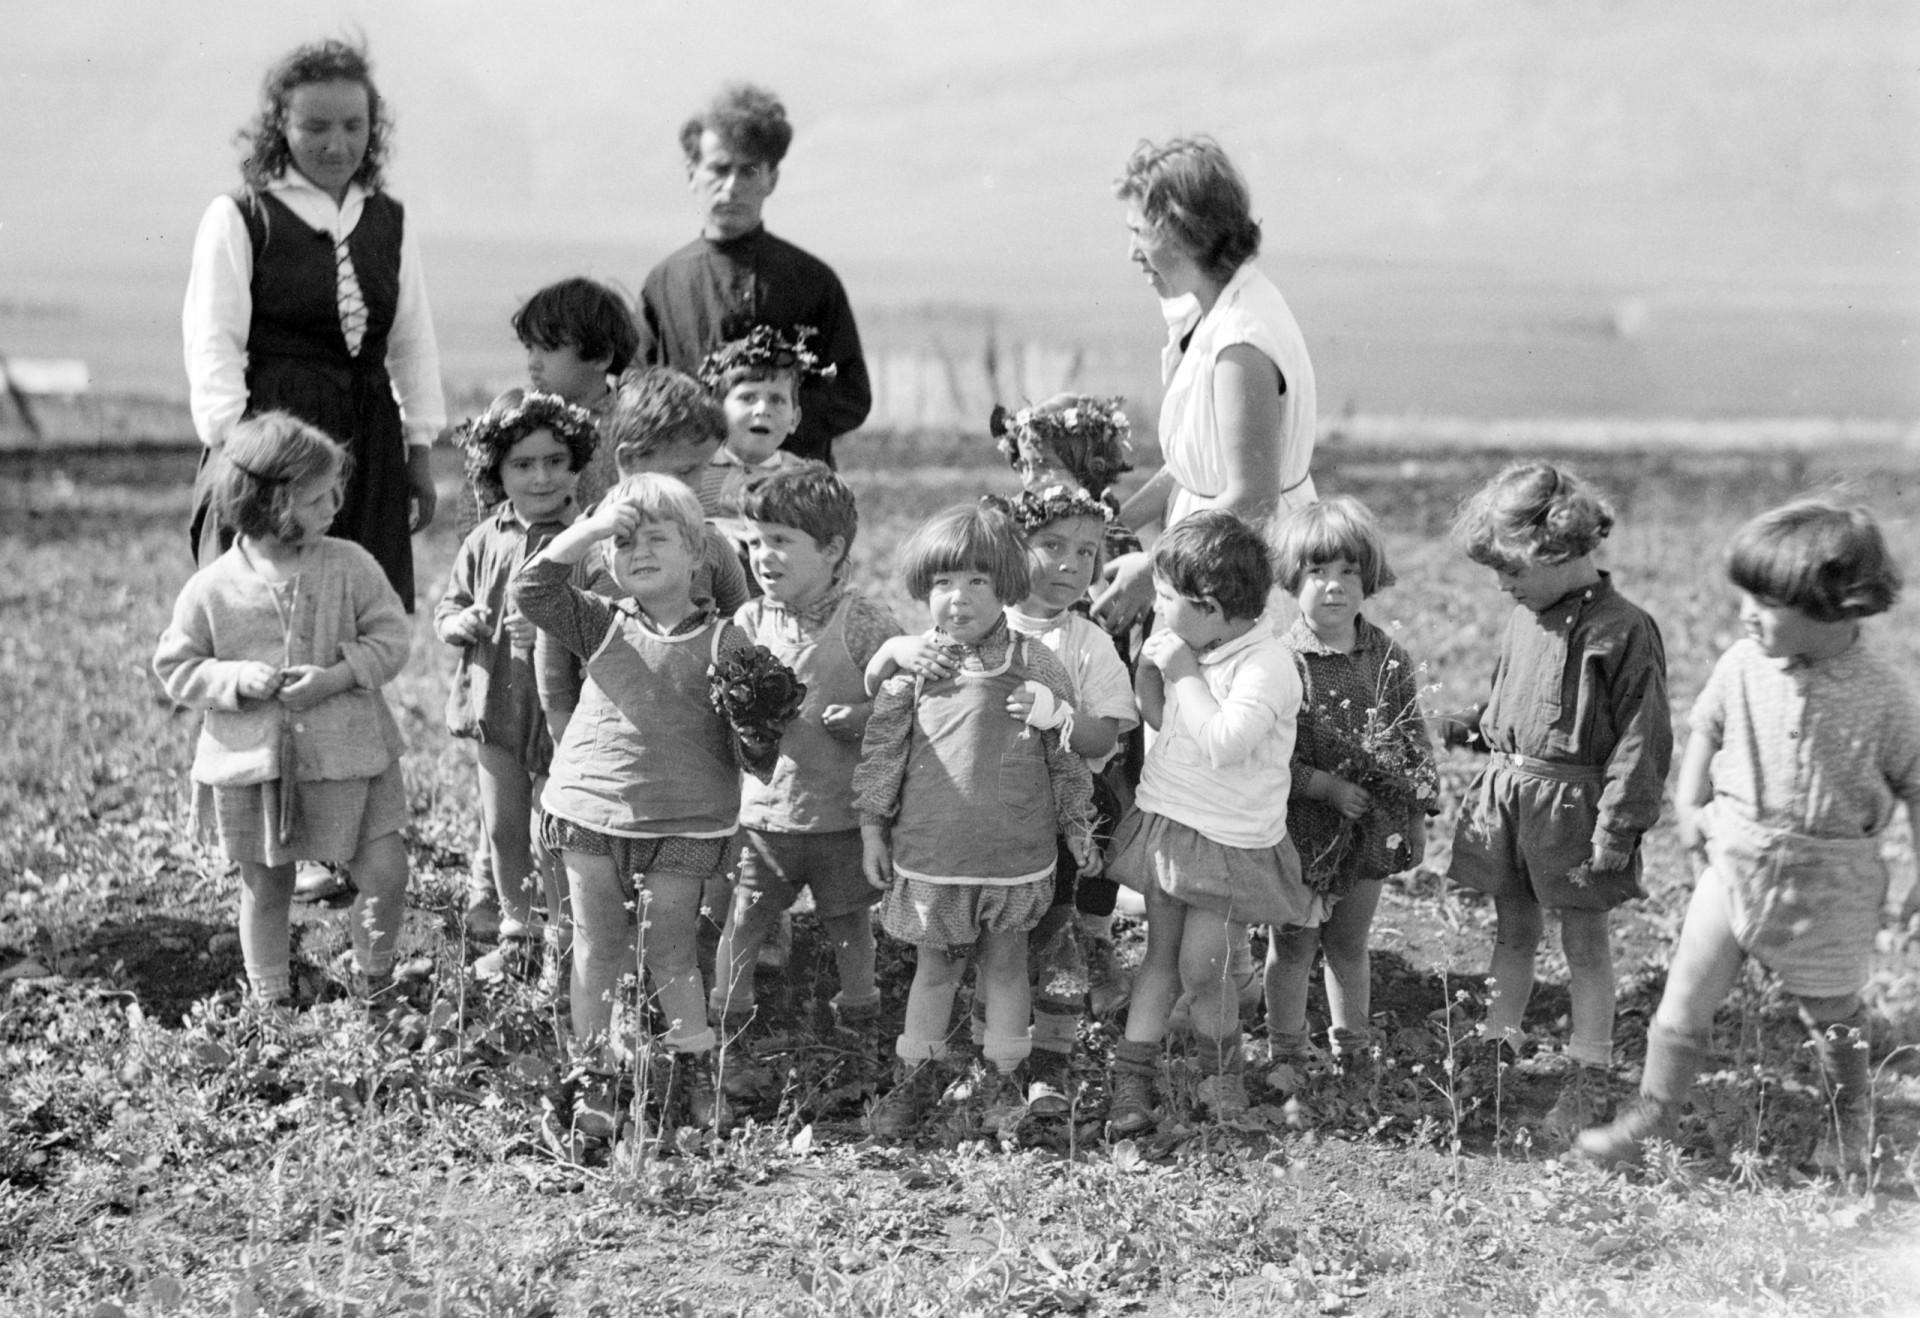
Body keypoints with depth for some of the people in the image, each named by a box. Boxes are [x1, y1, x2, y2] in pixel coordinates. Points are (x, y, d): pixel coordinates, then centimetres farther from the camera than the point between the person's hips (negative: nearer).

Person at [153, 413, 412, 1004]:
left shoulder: (350, 566, -6)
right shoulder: (211, 589, -8)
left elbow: (391, 639, -2)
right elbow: (176, 666, 0)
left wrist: (335, 677, -17)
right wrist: (238, 679, -17)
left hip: (346, 755, 0)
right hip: (253, 762, 0)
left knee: (385, 871, -6)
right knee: (265, 888, 14)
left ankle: (374, 978, 20)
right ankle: (271, 1001, 32)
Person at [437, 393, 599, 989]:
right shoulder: (486, 541, 4)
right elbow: (447, 606, 13)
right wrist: (462, 623, -7)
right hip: (493, 701, 5)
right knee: (502, 830, 15)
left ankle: (562, 944, 18)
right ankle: (514, 934, 30)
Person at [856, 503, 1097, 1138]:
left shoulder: (1034, 665, -4)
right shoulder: (910, 665, -4)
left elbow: (1066, 757, 4)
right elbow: (880, 750, 3)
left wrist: (1078, 829, 7)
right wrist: (873, 829, 4)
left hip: (1017, 854, 0)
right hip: (930, 853, 0)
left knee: (1005, 965, 13)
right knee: (935, 966, 12)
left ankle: (1002, 1076, 29)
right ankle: (916, 1075, 28)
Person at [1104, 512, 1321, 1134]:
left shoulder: (1267, 665, -21)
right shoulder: (1182, 644, 2)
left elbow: (1221, 742, -31)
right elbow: (1157, 717, 14)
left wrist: (1185, 672, -22)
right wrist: (1150, 666, -3)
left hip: (1231, 842, -6)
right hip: (1164, 821, 6)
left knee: (1201, 970, -2)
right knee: (1161, 954, 11)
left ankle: (1221, 1071, 24)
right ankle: (1129, 1079, 15)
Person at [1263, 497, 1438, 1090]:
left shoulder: (1390, 659, -3)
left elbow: (1413, 739, 5)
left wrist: (1419, 813, 4)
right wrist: (1327, 786, -20)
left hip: (1371, 826, 3)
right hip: (1299, 826, -3)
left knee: (1349, 943, 17)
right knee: (1292, 946, 10)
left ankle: (1352, 1044, 33)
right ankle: (1286, 1053, 24)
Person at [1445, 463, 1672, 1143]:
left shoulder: (1623, 632, -16)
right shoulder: (1524, 621, 5)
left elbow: (1640, 740, -16)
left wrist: (1617, 827, -17)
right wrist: (1480, 724, 3)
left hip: (1573, 803, -6)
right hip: (1508, 794, 6)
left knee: (1585, 942, 6)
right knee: (1513, 932, 17)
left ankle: (1590, 1076, 17)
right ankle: (1494, 1045, 29)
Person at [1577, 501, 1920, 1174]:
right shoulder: (1742, 666, -9)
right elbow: (1706, 728, 11)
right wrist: (1689, 804, 5)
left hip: (1831, 877, -2)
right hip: (1736, 859, 2)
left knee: (1832, 1012, 16)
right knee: (1686, 994, 1)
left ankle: (1848, 1126, 39)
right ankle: (1655, 1109, 15)